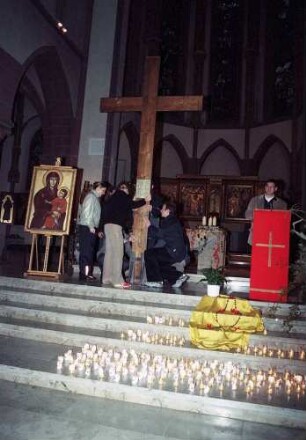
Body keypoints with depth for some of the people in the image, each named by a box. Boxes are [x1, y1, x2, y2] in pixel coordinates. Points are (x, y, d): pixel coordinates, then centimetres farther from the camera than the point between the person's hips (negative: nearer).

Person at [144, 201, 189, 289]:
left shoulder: (171, 221, -13)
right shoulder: (172, 220, 19)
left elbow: (160, 234, -21)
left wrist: (150, 226, -9)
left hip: (175, 253, -10)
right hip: (178, 253, 10)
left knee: (149, 253, -13)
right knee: (159, 263, 23)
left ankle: (157, 281, -9)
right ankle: (179, 276, 18)